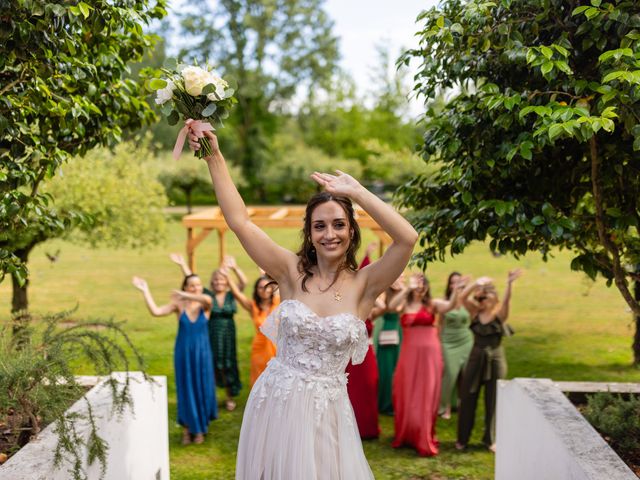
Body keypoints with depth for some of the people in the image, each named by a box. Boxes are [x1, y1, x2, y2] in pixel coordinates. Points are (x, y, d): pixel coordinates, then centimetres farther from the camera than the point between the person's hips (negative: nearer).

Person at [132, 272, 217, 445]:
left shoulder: (205, 305, -6)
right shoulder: (178, 304, -6)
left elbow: (207, 298, -30)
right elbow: (156, 311, -16)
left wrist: (184, 295, -25)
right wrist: (145, 291, -16)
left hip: (201, 353, 0)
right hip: (183, 353, 0)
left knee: (201, 389, 7)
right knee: (185, 390, 6)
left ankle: (200, 428, 23)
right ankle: (187, 428, 17)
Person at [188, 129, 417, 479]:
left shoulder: (364, 284, -5)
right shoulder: (292, 272, -3)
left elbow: (407, 238, -20)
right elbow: (239, 221, -8)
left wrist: (355, 191, -16)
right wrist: (214, 157, -11)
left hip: (325, 412, -1)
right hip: (275, 405, 1)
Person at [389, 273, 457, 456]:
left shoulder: (432, 304, 3)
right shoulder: (404, 304, 6)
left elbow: (450, 305, -15)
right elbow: (391, 306, -16)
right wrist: (408, 288, -23)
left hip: (429, 354, -1)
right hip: (409, 354, 2)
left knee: (426, 396, 2)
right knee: (406, 396, 9)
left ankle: (425, 439, 9)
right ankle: (405, 435, 25)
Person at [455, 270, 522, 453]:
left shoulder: (500, 313, -6)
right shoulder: (475, 312, 0)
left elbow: (506, 300, -26)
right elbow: (463, 297, -13)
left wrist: (509, 284, -42)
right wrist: (477, 282, -21)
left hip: (495, 359, -2)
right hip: (476, 358, 2)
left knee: (493, 400, 6)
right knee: (468, 398, 7)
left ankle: (491, 439, 21)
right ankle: (462, 438, 20)